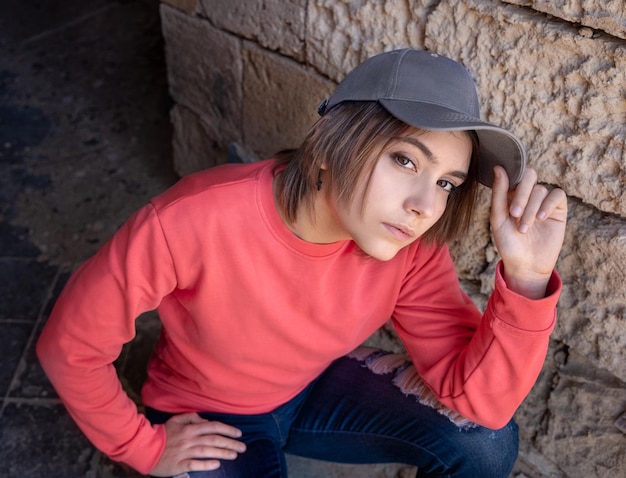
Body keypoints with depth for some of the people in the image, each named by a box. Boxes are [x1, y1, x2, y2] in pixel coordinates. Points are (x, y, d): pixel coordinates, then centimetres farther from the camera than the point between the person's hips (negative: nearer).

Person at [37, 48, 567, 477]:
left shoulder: (411, 247, -23)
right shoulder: (195, 220, -35)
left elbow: (480, 401, -24)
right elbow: (71, 344, -20)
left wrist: (526, 277, -39)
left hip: (318, 385, 3)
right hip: (208, 419, -2)